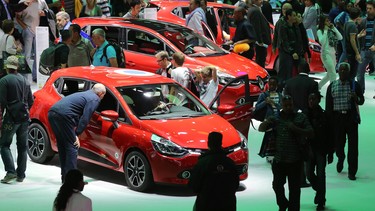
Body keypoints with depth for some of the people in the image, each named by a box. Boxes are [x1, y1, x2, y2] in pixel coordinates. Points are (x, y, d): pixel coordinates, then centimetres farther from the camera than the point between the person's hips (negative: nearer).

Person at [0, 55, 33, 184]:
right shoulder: (25, 81, 10)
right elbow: (31, 101, 15)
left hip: (11, 118, -6)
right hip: (24, 118, 6)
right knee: (22, 146, 12)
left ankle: (11, 171, -12)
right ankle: (21, 174, 14)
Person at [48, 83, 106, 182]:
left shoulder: (84, 94, 31)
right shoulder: (95, 99, 2)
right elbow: (85, 118, -8)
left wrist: (74, 134, 26)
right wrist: (76, 134, -3)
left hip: (52, 112, 9)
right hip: (63, 115, -9)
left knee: (62, 146, 19)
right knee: (72, 147, -1)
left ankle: (65, 176, 25)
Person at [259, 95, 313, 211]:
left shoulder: (300, 117, 2)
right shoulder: (276, 118, 7)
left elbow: (311, 133, -3)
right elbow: (261, 129, 8)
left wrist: (296, 129, -17)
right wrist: (266, 122, -15)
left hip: (295, 160, -2)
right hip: (279, 158, 2)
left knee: (294, 187, 1)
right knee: (277, 185, 7)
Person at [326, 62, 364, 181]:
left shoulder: (354, 85, 4)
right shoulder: (332, 86, 6)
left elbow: (361, 101, 6)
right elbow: (328, 106, 6)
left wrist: (356, 98, -17)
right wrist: (328, 121, 1)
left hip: (351, 117, -1)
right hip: (337, 117, 1)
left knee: (353, 144, -3)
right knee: (338, 143, 4)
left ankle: (352, 171, 5)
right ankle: (341, 158, 39)